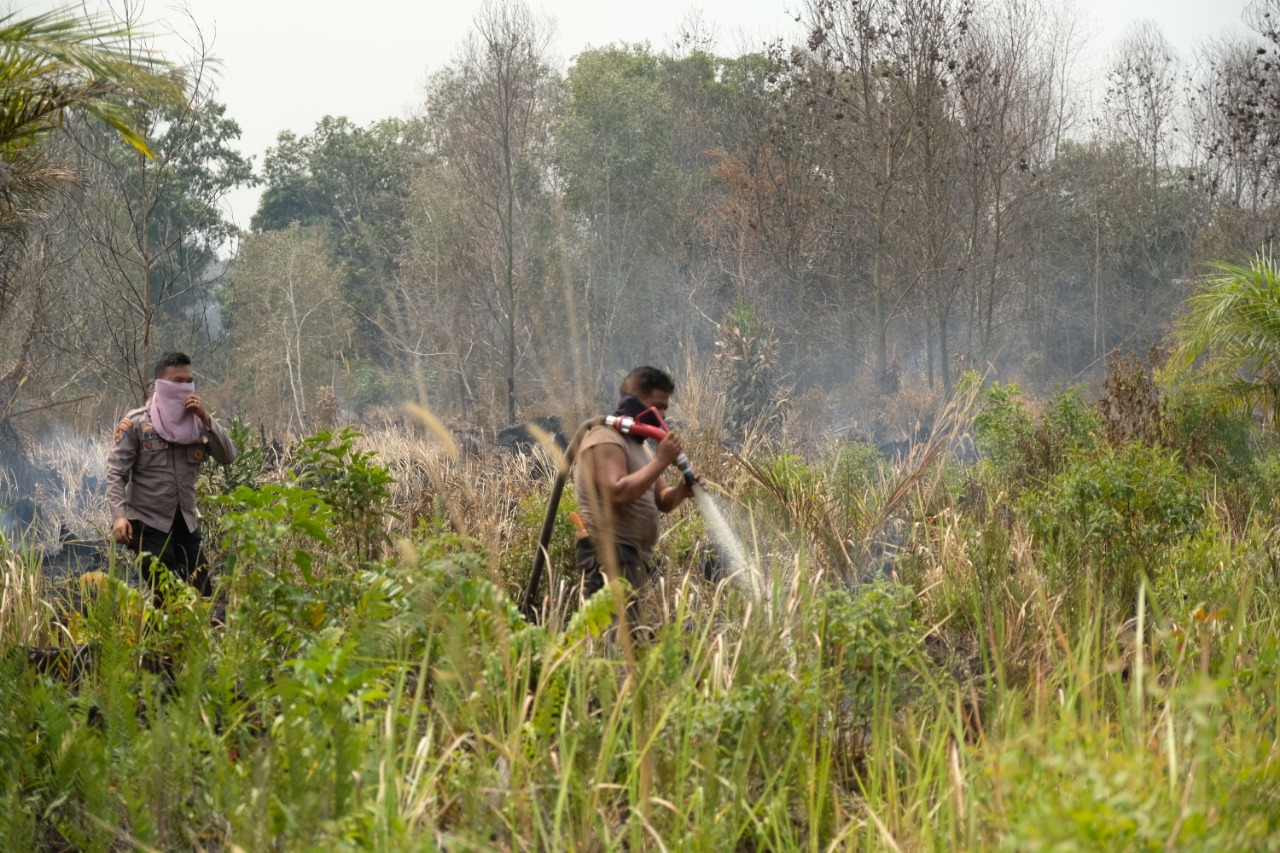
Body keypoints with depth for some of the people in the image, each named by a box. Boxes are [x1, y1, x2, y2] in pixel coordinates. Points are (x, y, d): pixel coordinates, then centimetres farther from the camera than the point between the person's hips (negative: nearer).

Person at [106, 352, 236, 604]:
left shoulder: (197, 423, 6)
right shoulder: (136, 423, -6)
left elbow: (228, 457, -4)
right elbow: (116, 474, -10)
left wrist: (206, 419, -14)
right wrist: (119, 515, -24)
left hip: (186, 524, 5)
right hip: (148, 524, -4)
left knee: (201, 593, 3)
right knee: (165, 597, -9)